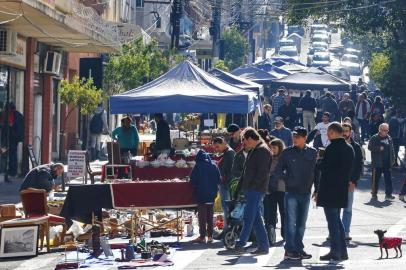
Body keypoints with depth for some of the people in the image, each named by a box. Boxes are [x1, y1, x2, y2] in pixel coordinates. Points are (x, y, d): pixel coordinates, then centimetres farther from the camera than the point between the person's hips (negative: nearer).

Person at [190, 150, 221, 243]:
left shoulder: (198, 166, -12)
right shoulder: (214, 165, 1)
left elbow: (193, 180, -10)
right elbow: (219, 180, 6)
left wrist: (195, 188, 9)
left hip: (201, 194, -4)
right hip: (212, 195, 4)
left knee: (202, 216, 1)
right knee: (210, 216, 13)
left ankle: (202, 236, 0)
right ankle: (210, 236, 13)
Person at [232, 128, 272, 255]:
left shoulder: (262, 150, -11)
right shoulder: (254, 150, 19)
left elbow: (262, 172, -18)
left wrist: (252, 186, -18)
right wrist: (244, 186, 16)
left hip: (256, 190, -10)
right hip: (251, 190, 10)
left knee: (249, 217, -8)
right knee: (256, 219, 9)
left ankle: (240, 245, -7)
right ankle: (264, 246, 11)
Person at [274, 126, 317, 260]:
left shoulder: (313, 153, 3)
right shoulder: (287, 153, -1)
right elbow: (278, 173, 3)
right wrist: (288, 179, -8)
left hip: (306, 193, 3)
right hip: (291, 192, -3)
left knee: (301, 223, 10)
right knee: (291, 222, -5)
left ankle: (299, 249, 18)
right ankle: (290, 250, -3)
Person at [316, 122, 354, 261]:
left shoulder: (332, 148, -16)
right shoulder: (349, 148, 9)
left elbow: (323, 168, -14)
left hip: (329, 191, -8)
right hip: (342, 190, 8)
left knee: (332, 221, -3)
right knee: (337, 220, 17)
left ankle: (335, 251, -2)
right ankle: (342, 251, 17)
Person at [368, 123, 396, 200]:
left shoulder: (389, 138, 8)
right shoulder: (374, 138, -5)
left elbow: (392, 150, 13)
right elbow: (370, 147, -9)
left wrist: (392, 159, 8)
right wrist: (379, 148, -18)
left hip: (387, 163, 4)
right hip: (377, 162, -4)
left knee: (388, 179, 1)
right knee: (376, 178, 5)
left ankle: (388, 194, 5)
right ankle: (374, 194, 17)